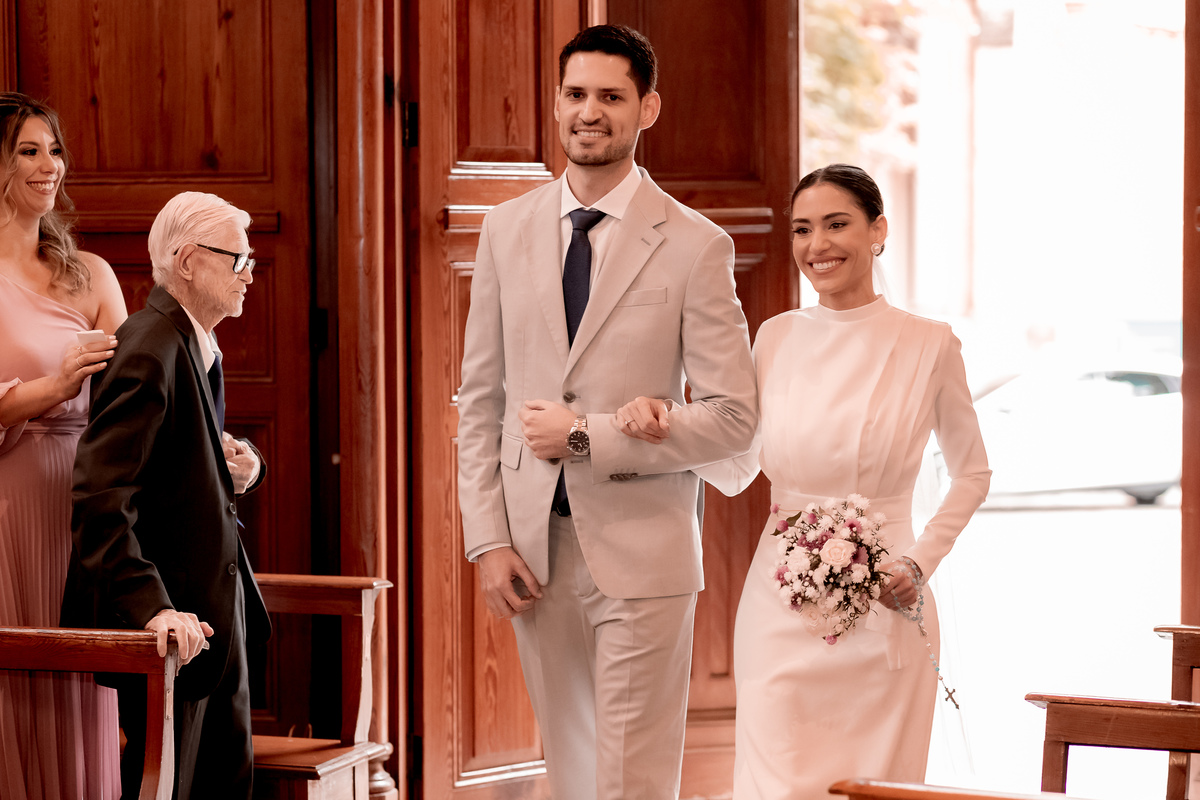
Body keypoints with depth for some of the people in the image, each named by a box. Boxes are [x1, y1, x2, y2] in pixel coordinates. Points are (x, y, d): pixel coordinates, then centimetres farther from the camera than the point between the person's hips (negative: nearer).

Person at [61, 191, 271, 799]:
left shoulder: (201, 347, 13)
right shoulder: (150, 351, -19)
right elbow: (99, 498, -27)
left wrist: (243, 469, 3)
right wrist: (151, 607, -33)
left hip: (217, 617, 10)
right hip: (173, 631, -10)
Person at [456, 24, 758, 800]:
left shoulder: (693, 245, -6)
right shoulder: (508, 229, 7)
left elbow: (733, 416, -8)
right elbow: (481, 399, 10)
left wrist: (587, 437, -14)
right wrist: (489, 539, 1)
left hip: (639, 552, -4)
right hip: (534, 549, 4)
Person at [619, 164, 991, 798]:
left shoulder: (927, 345, -2)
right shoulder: (776, 338, 5)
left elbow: (971, 473, 9)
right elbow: (735, 472, 12)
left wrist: (920, 562, -3)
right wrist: (665, 429, -6)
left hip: (881, 617, -2)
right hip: (781, 614, 2)